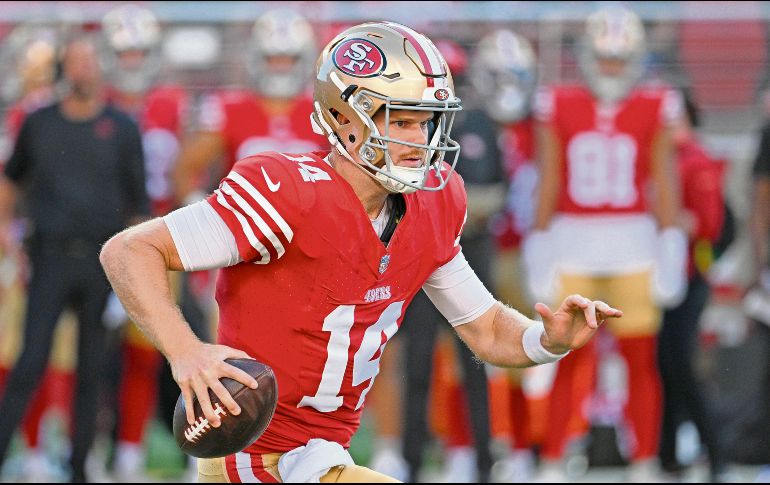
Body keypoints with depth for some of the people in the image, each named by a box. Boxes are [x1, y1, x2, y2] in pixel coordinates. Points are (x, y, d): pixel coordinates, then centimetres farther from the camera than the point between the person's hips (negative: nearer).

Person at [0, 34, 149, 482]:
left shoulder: (122, 129, 4)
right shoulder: (39, 124, 7)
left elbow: (138, 204, 6)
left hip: (103, 257, 0)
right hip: (52, 255, 0)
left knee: (92, 369, 5)